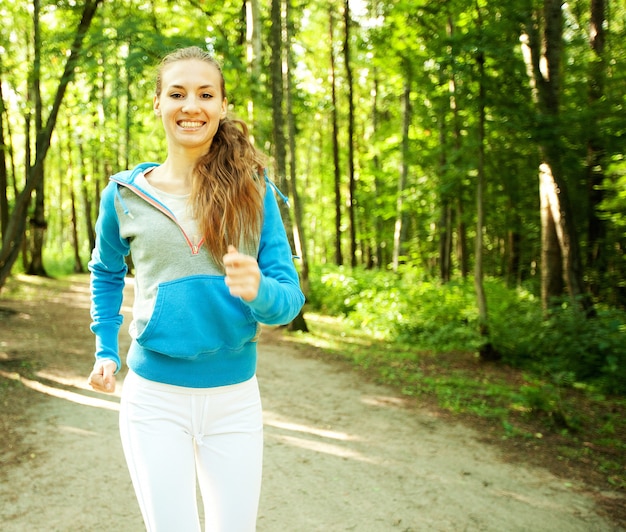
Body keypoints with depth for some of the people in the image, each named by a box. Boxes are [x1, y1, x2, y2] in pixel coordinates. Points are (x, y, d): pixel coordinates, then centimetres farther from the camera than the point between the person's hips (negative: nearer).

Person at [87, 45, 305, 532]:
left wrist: (258, 289, -28)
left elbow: (290, 298, -6)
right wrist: (106, 350, 9)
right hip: (156, 397, -1)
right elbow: (106, 272, 18)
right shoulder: (125, 194, -1)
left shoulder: (253, 190, -3)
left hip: (234, 399, 1)